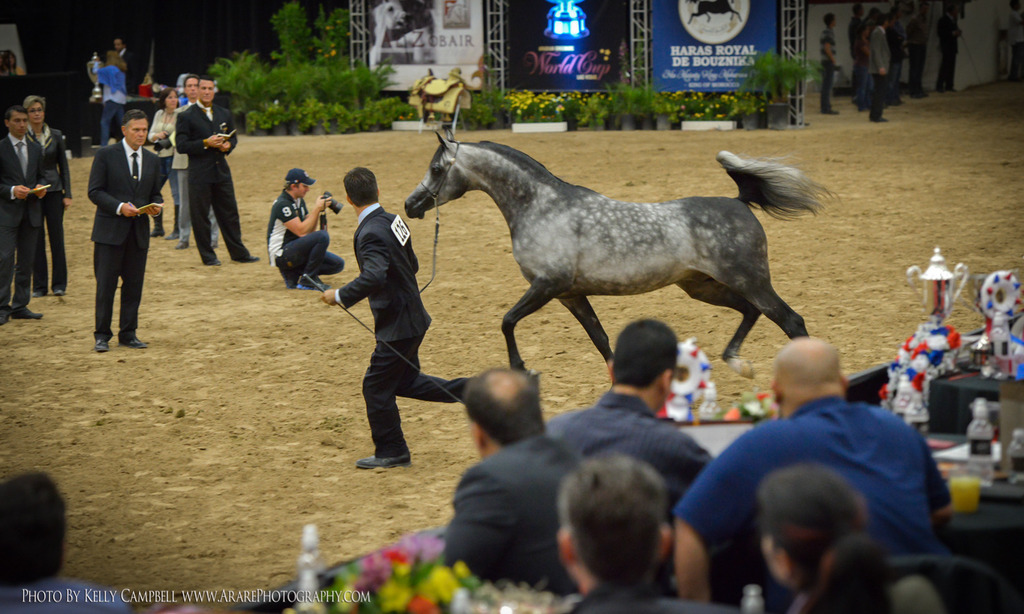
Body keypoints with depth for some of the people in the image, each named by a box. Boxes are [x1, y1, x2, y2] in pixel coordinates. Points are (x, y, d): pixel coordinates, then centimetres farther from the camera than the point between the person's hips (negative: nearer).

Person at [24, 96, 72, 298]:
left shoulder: (55, 136, 4)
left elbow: (64, 167, 8)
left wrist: (67, 194, 2)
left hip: (53, 190, 1)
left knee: (57, 236, 0)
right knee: (36, 239, 1)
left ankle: (59, 284, 7)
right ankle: (39, 285, 8)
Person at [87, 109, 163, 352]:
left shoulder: (152, 160, 12)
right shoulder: (106, 155, -3)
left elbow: (155, 194, 18)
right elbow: (94, 191, -6)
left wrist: (156, 206, -6)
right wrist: (119, 207, -18)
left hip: (139, 230, 4)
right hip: (110, 229, -4)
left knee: (134, 284, 6)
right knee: (106, 284, -3)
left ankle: (128, 334, 15)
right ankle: (102, 335, 3)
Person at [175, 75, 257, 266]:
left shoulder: (224, 114, 13)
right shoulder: (186, 116, -3)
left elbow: (233, 137, 21)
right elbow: (182, 146, -9)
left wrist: (228, 145, -3)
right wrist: (206, 143, -18)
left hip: (222, 171, 4)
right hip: (199, 174, -4)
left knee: (230, 214, 10)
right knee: (200, 216, 0)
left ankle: (238, 253, 18)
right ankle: (208, 256, 8)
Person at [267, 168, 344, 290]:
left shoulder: (299, 201, 13)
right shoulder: (282, 204, -17)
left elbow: (310, 230, 12)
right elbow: (301, 231, -23)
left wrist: (318, 210, -3)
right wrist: (316, 209, -17)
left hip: (294, 250, 10)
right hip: (281, 255, -10)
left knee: (338, 264, 0)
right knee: (322, 236, -28)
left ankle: (293, 273, 4)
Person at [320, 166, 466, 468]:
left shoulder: (371, 234, -24)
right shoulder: (394, 221, 4)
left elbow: (373, 278, -39)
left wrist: (340, 296, -27)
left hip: (398, 326, -9)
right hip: (412, 317, 9)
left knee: (377, 387, 5)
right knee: (405, 382, 22)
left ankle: (391, 452, 16)